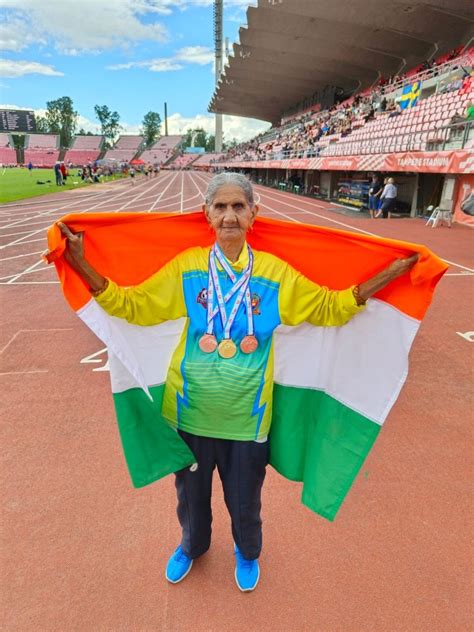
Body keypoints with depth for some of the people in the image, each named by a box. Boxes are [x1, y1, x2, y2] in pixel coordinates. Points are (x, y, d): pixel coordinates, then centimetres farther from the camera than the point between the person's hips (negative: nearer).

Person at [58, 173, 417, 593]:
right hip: (191, 414, 1)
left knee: (245, 501, 23)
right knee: (191, 493, 26)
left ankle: (247, 553, 59)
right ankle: (192, 546, 62)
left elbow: (330, 308, 1)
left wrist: (390, 274, -6)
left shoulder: (276, 274, -7)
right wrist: (81, 265, -13)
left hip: (246, 418, 0)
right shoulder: (186, 267, -8)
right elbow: (131, 304, -3)